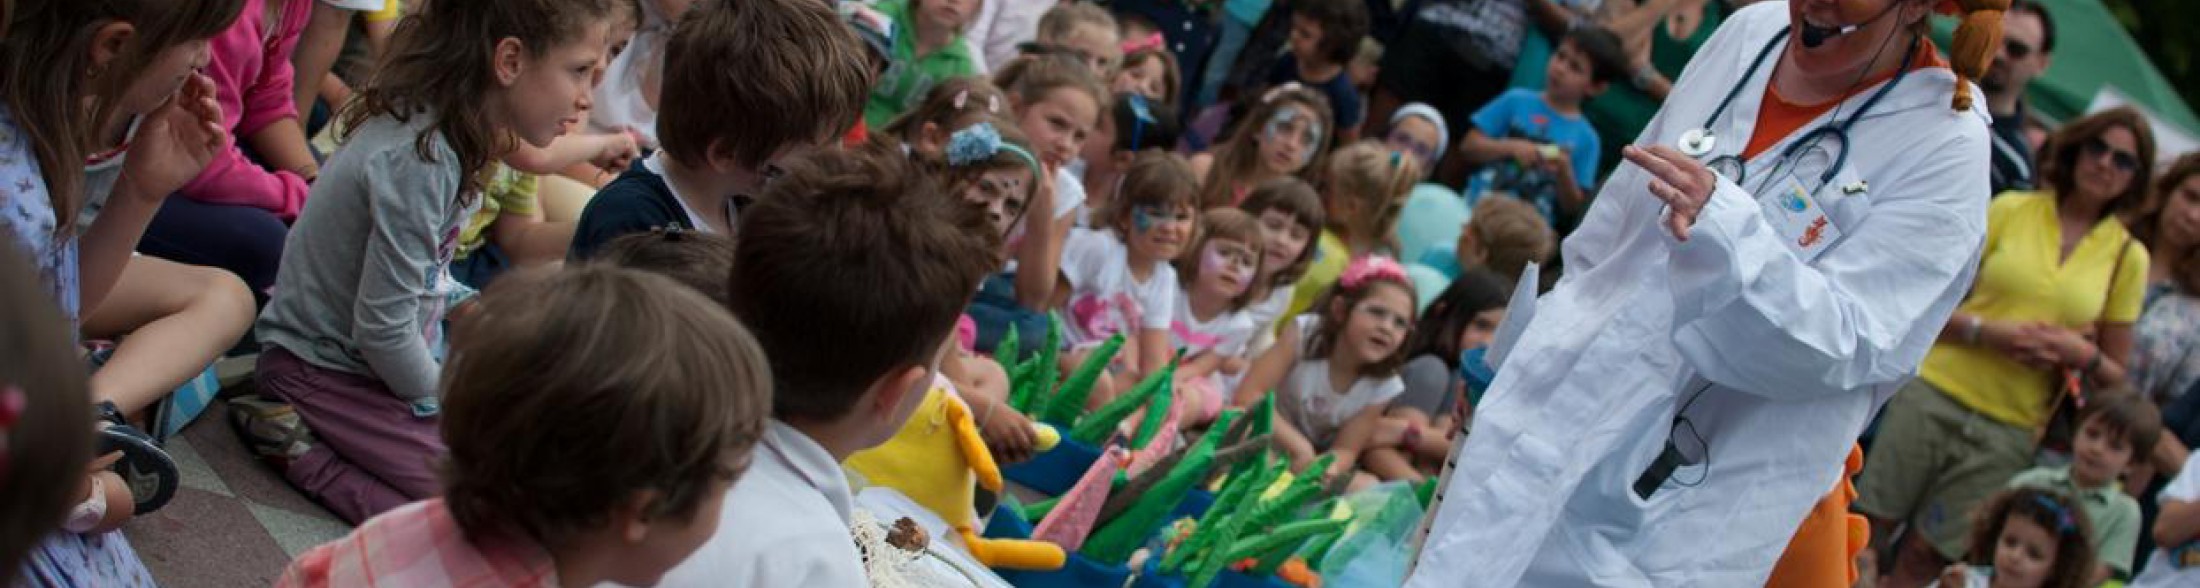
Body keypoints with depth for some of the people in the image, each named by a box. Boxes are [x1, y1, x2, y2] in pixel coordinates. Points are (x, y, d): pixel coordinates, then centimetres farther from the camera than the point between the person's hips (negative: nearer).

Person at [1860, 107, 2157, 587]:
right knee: (1864, 530, -1)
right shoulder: (2009, 210, 4)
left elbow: (2116, 375, 12)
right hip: (1935, 392, 0)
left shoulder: (2128, 257, 6)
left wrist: (2083, 355, -10)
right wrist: (1987, 332, -14)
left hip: (2008, 432, 1)